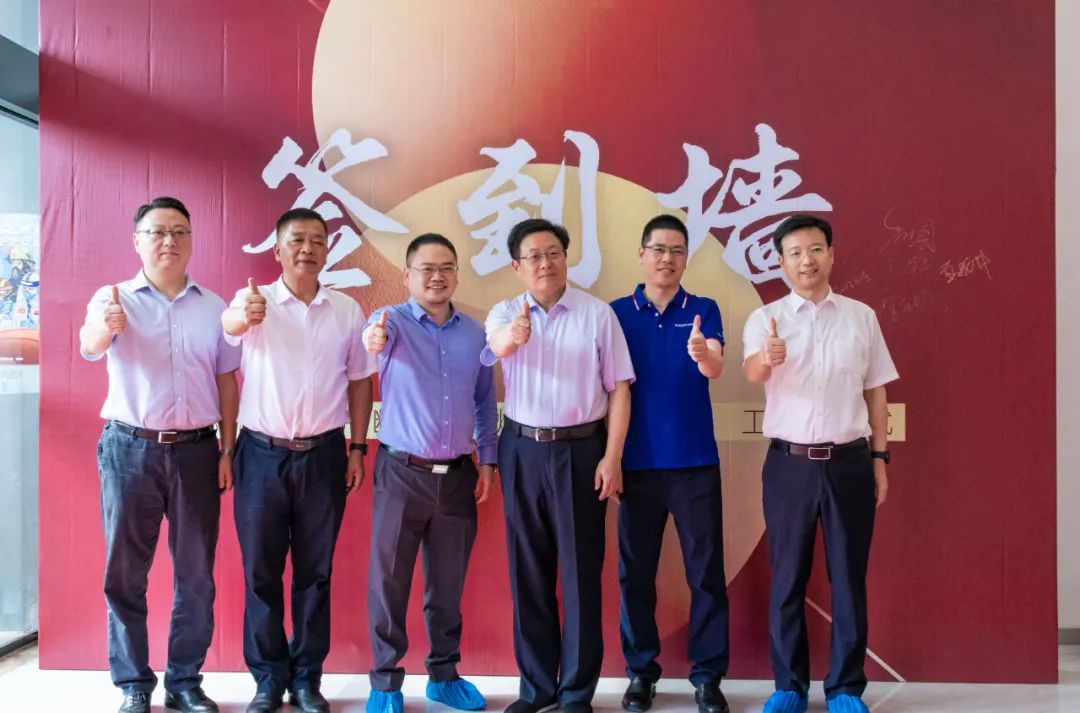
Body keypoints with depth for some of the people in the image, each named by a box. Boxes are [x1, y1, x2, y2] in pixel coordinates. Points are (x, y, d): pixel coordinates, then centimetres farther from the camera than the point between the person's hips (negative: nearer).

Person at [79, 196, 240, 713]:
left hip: (196, 450, 2)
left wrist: (228, 450, 3)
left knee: (196, 573, 7)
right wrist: (105, 328, -45)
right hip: (129, 448, -2)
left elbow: (227, 382, 9)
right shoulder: (113, 298, 0)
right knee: (124, 571, 5)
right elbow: (89, 346, -21)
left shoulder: (214, 307, 7)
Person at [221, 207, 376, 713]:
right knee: (260, 571, 7)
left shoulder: (347, 310, 3)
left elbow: (359, 381, 9)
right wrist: (245, 315, -51)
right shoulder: (254, 299, -3)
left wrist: (358, 448, 5)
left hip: (323, 454, 1)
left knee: (315, 571, 9)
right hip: (262, 453, -1)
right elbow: (229, 323, -27)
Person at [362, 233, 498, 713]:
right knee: (389, 581, 4)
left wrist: (488, 462, 8)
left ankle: (444, 674, 28)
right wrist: (373, 339, -53)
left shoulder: (475, 334, 7)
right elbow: (375, 336, -29)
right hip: (402, 474, -3)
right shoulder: (392, 320, -4)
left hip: (458, 476, 3)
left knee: (448, 582, 13)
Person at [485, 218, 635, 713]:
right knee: (527, 569, 10)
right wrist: (512, 336, -47)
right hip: (521, 449, 2)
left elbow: (618, 388, -2)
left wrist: (612, 457, -8)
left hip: (581, 449, -2)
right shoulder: (505, 313, 2)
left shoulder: (598, 313, -2)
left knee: (580, 570, 4)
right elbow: (495, 345, -22)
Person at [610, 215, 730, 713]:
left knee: (706, 571, 4)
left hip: (696, 463, 0)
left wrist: (702, 353, -38)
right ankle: (641, 671, 21)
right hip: (637, 463, 1)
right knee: (634, 572, 7)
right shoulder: (617, 313, 3)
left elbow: (715, 369, -15)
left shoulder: (704, 310, 2)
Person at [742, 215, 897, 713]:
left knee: (848, 576, 7)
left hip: (849, 461, 1)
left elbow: (876, 391, 10)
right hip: (789, 463, -1)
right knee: (788, 577, 7)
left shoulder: (861, 316, 6)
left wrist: (879, 457, 5)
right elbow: (751, 372, -20)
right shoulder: (766, 318, 0)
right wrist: (767, 358, -43)